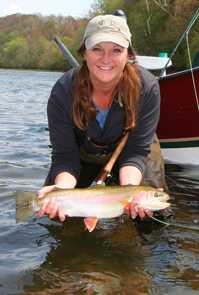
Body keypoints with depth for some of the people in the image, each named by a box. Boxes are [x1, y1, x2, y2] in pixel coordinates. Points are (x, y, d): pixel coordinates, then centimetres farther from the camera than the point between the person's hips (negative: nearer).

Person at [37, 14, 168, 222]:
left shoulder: (147, 87, -32)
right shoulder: (63, 92, -31)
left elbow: (136, 150, -28)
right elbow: (65, 155, -28)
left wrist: (129, 187, -48)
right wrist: (62, 187, -50)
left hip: (125, 148, 0)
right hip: (84, 153, 1)